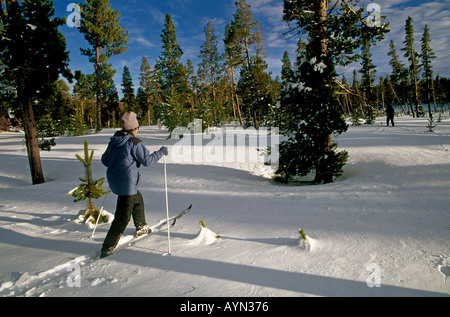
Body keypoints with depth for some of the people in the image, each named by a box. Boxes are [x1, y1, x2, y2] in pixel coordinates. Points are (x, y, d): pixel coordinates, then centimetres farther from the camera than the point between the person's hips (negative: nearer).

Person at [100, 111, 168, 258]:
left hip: (114, 180, 9)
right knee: (123, 217, -1)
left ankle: (141, 227, 46)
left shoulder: (113, 141, 6)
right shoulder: (134, 143, -17)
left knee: (138, 199, 30)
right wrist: (161, 152, -1)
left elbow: (104, 160, 14)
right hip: (127, 184, -9)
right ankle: (107, 247, 4)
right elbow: (147, 160, -14)